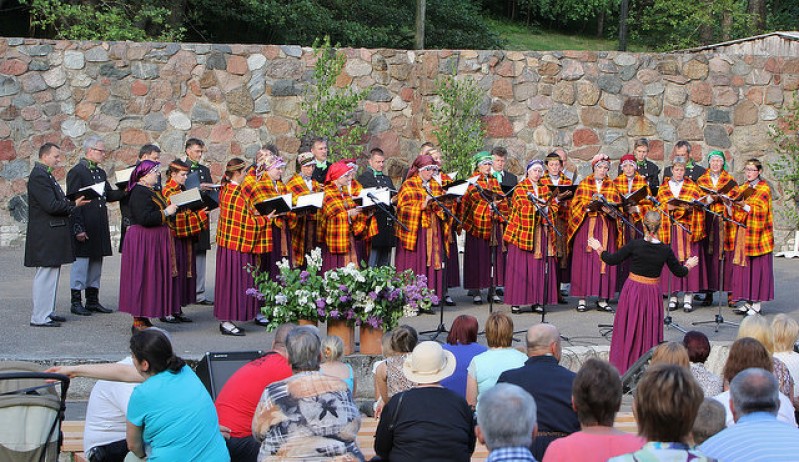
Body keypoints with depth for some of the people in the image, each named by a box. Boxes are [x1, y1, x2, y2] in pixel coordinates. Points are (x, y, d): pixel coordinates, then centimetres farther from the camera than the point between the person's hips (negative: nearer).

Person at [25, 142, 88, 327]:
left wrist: (71, 202, 5)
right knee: (46, 275, -8)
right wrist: (73, 204, -13)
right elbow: (51, 206, -22)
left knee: (52, 274, 15)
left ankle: (48, 312, 23)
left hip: (52, 234, 11)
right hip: (46, 235, -11)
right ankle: (39, 317, -5)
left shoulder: (46, 175, 17)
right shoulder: (39, 176, -16)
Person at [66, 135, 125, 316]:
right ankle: (76, 302, 4)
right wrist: (78, 228, -18)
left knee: (96, 262, 12)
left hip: (99, 227, 8)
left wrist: (125, 191, -1)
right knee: (81, 262, -3)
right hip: (84, 227, -8)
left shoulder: (100, 172, 15)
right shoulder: (76, 172, -11)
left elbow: (109, 195, 18)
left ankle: (93, 301, 19)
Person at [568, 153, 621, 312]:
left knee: (604, 260, -2)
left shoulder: (612, 186, 12)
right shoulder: (584, 184, 9)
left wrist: (608, 208, -16)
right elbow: (576, 204, 2)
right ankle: (582, 299, -2)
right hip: (586, 226, -1)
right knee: (584, 260, -5)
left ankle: (602, 300, 2)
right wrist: (588, 206, -16)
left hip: (606, 227, 2)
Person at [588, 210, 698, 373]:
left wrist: (600, 249, 12)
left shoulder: (635, 245, -13)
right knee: (649, 332, 10)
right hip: (652, 294, 1)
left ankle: (623, 368, 13)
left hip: (632, 291, -1)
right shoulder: (665, 250, -7)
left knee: (628, 330, 9)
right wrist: (688, 266, 28)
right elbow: (679, 272, 6)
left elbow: (612, 260, -5)